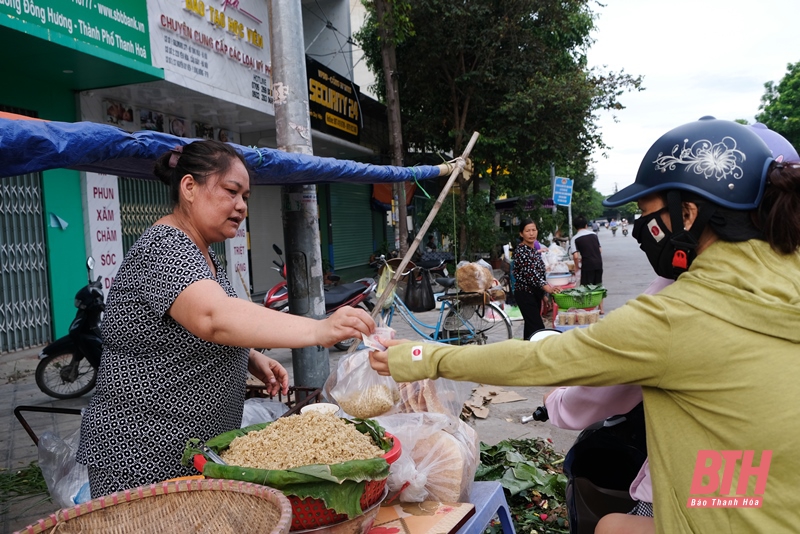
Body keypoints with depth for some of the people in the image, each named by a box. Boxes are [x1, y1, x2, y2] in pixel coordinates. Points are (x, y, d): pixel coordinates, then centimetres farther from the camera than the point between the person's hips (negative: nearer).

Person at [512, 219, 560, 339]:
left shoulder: (535, 250, 13)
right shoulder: (520, 250, -13)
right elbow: (529, 272, -24)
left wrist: (544, 295, 19)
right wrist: (546, 287, -35)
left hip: (536, 293, 8)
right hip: (525, 294, -8)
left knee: (531, 325, 11)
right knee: (538, 328, -14)